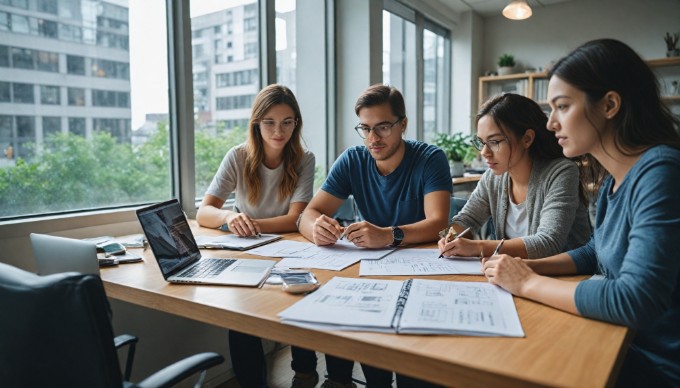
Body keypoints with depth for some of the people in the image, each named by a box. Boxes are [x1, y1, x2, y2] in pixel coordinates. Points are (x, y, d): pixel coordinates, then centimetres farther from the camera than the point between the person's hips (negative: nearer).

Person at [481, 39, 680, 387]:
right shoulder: (613, 178, 2)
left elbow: (635, 302, -34)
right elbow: (597, 251, 16)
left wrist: (528, 283, -21)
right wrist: (530, 266, -2)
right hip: (621, 342, 7)